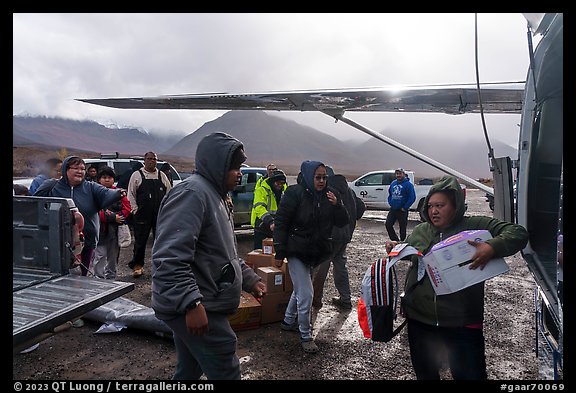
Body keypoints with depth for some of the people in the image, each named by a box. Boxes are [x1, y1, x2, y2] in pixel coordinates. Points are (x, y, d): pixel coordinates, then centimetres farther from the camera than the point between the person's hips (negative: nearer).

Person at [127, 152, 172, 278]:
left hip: (160, 215, 3)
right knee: (140, 241, 3)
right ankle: (137, 265, 15)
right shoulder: (137, 175, 2)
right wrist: (136, 210, -6)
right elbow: (131, 194, 1)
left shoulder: (162, 176, 10)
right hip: (142, 215, -2)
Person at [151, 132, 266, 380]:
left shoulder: (215, 195, 17)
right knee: (226, 373, -2)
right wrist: (192, 303, -30)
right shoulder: (192, 193, -18)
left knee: (189, 372, 21)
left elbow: (225, 253, 25)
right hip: (198, 309, -10)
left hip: (196, 306, 10)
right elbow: (170, 258, -27)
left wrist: (250, 279, 19)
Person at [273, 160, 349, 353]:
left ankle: (288, 321, 44)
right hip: (297, 252, -6)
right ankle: (305, 336, 13)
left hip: (316, 252, 6)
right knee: (305, 295, -6)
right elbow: (281, 223, -15)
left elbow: (343, 222, 1)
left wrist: (336, 205, -20)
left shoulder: (330, 194, -2)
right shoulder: (295, 193, -16)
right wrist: (280, 253, -16)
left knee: (300, 289, 23)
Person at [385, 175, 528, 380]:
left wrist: (492, 248, -30)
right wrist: (395, 248, -1)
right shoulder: (419, 231, 6)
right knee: (425, 373, 20)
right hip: (419, 319, 4)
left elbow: (519, 233, -12)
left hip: (463, 323, -3)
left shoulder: (476, 226, -7)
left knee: (470, 374, 8)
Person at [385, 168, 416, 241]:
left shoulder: (408, 184, -9)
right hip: (392, 209, 6)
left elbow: (412, 197, -13)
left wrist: (405, 207, -14)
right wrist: (390, 203, 8)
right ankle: (395, 240, 15)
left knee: (402, 227, 4)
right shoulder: (393, 183, 11)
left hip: (402, 210, -6)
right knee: (388, 225, 1)